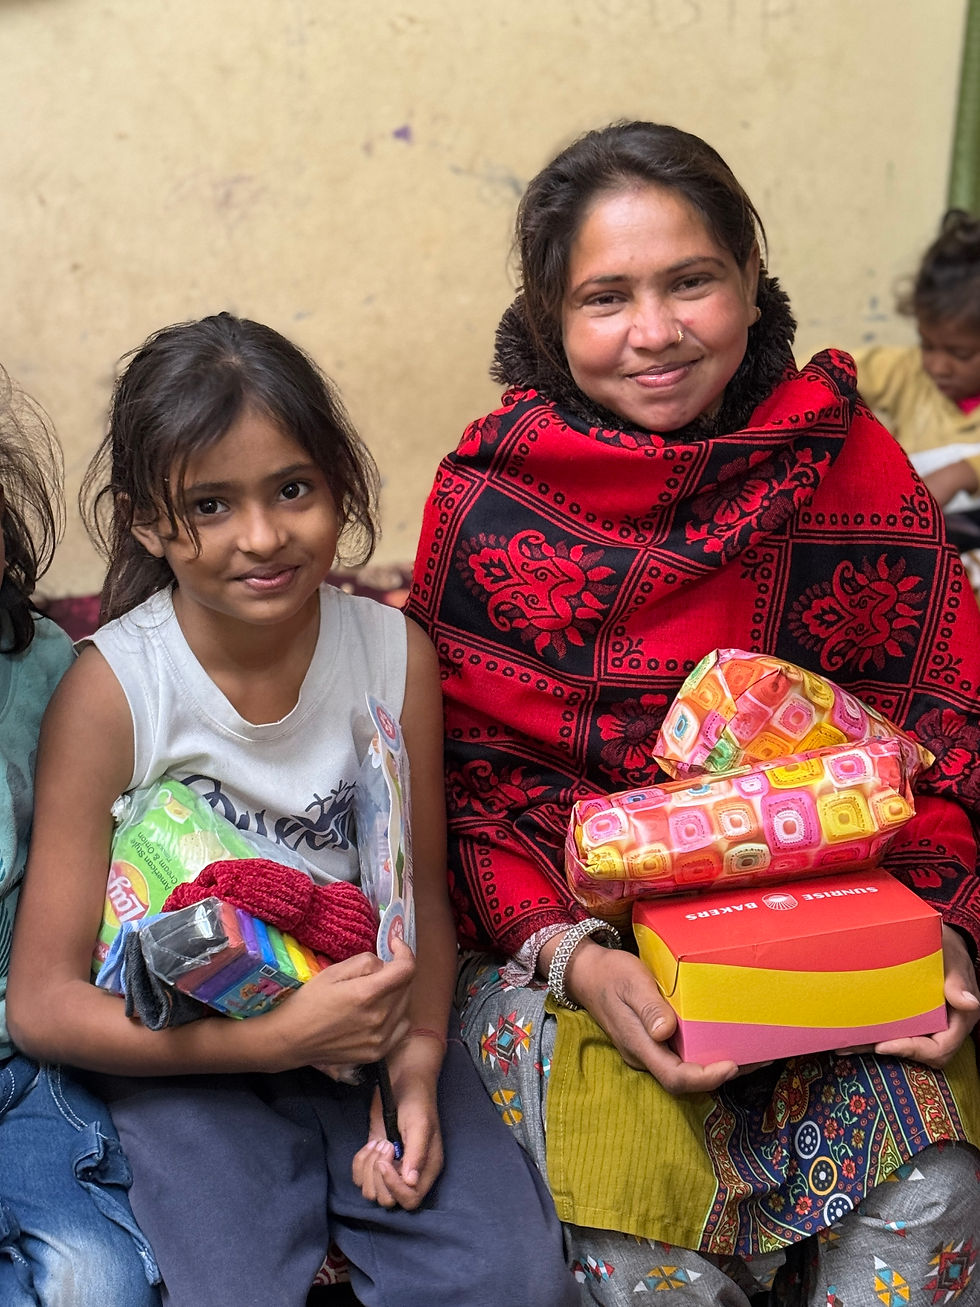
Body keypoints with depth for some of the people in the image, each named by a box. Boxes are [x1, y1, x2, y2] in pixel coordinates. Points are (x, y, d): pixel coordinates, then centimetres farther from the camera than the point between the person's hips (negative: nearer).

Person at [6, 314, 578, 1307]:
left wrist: (417, 1064, -13)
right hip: (182, 1054, -2)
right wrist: (282, 1035, -22)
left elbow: (420, 887, 4)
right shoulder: (109, 692, -15)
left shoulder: (396, 653, -6)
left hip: (364, 1020, 3)